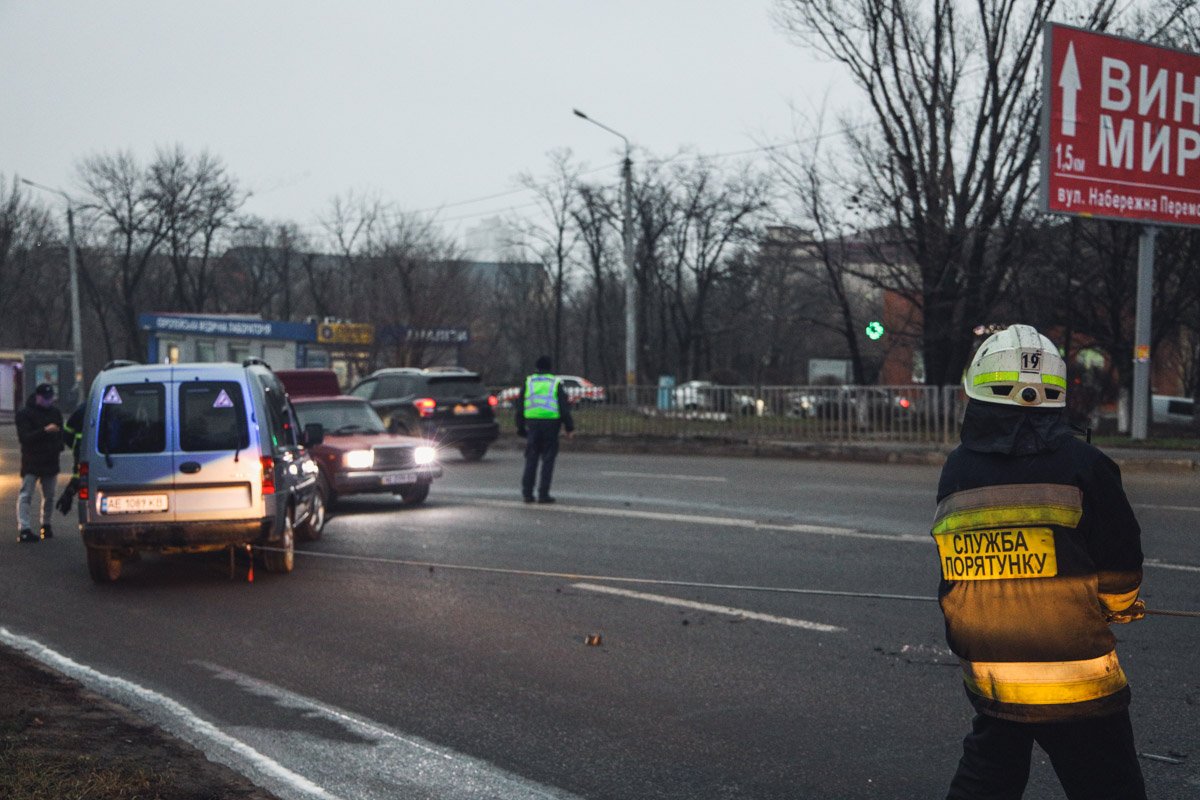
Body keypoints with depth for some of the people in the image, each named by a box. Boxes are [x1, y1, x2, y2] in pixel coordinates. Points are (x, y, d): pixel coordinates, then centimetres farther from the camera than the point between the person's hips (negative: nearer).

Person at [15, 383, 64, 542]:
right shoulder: (24, 414, -7)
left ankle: (46, 525, 24)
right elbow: (24, 437, -18)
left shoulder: (55, 413, 10)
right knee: (26, 495, -10)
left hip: (51, 462, 6)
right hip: (31, 463, -5)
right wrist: (44, 431, -30)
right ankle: (24, 529, -15)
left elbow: (61, 433, 21)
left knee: (49, 496, 11)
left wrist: (59, 445, 1)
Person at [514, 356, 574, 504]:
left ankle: (527, 493, 5)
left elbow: (519, 407, 9)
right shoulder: (556, 383, 3)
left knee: (531, 459, 9)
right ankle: (543, 494, -1)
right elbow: (564, 407, -1)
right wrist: (570, 427, 3)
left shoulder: (527, 382, 10)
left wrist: (521, 428, 15)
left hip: (532, 423, 2)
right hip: (551, 423, -2)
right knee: (548, 460, 2)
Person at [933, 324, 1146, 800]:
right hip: (1075, 689, -4)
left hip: (987, 676, 4)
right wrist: (1120, 607, 15)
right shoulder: (1082, 466, -11)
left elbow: (955, 582, 8)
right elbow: (1121, 573, -7)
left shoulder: (956, 473, 1)